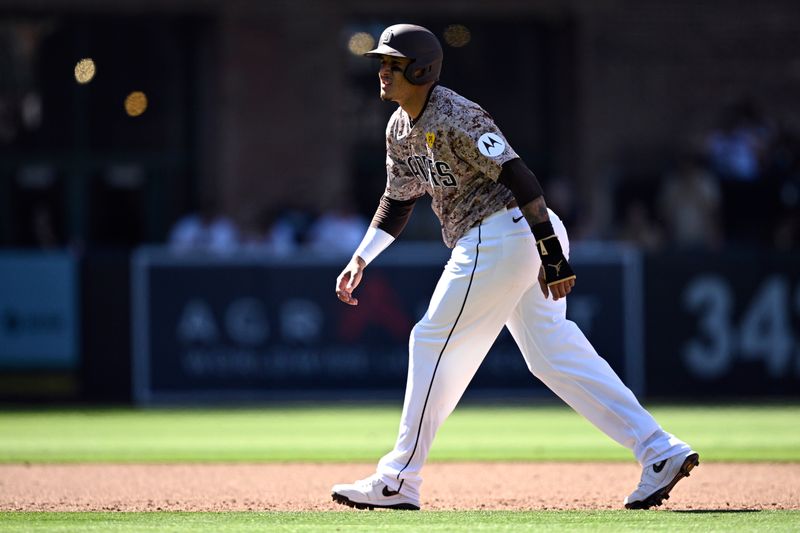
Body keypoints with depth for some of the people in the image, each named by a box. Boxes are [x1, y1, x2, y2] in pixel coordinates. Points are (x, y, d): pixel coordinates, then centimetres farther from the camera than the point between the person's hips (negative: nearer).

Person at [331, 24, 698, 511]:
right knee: (552, 350, 8)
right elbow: (399, 201, 25)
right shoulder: (401, 128, 13)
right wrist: (361, 259, 14)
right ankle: (659, 450, 4)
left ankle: (399, 481, 5)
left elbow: (520, 178, -23)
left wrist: (552, 255, -27)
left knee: (434, 342, -2)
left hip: (500, 235, -10)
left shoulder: (456, 119, -17)